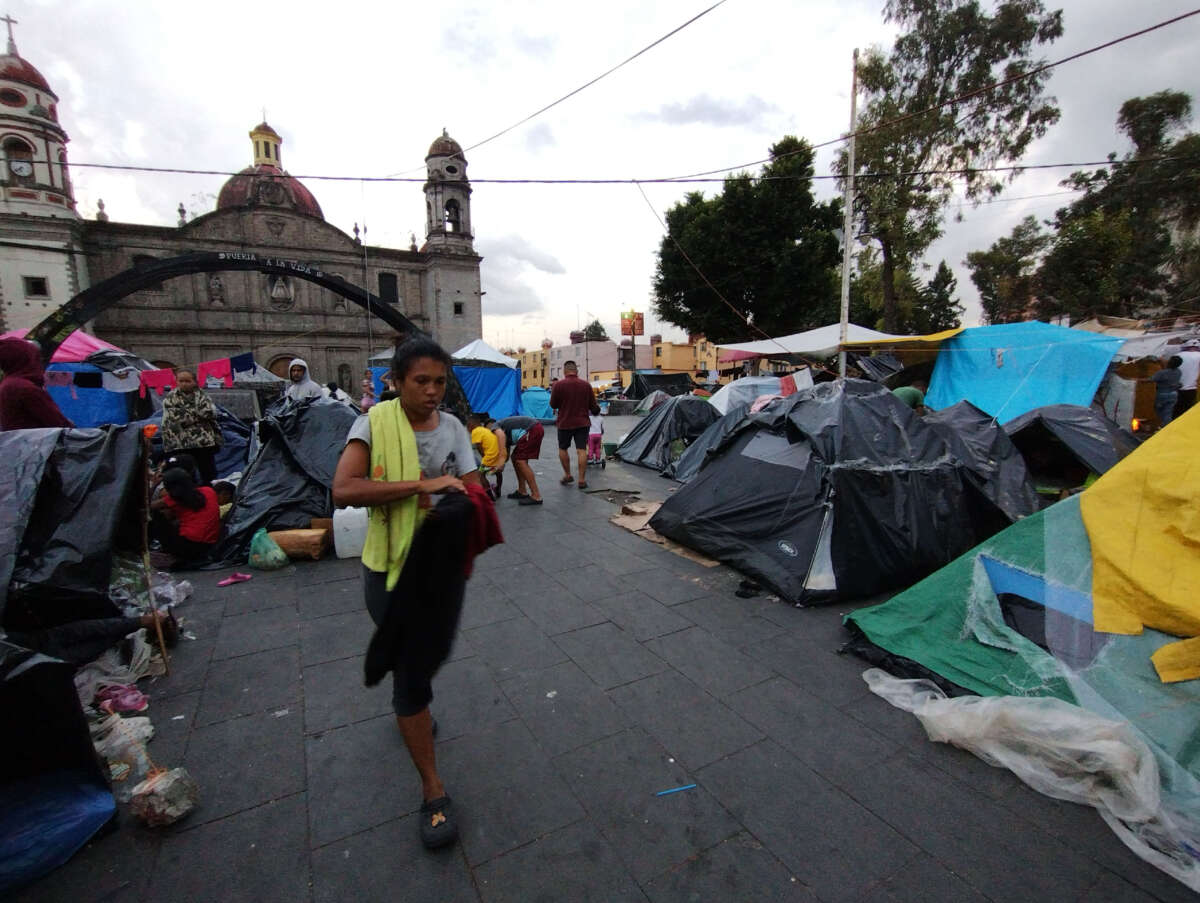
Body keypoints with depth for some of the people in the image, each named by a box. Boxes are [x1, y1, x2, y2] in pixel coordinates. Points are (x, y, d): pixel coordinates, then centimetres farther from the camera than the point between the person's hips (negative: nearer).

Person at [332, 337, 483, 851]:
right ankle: (432, 789, 20)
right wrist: (420, 485, -30)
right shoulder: (375, 424, -12)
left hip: (444, 565, 4)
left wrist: (461, 511, -23)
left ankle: (410, 706, 58)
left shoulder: (454, 429, 0)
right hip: (391, 565, -4)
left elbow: (473, 496, 1)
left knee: (428, 653, 23)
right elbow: (343, 490, -25)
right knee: (409, 668, 4)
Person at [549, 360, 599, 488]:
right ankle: (582, 480, 1)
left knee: (562, 449, 16)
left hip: (564, 423, -1)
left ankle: (567, 475, 23)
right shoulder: (586, 385, -1)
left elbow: (553, 404, -3)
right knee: (582, 450, 2)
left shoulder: (558, 385, -10)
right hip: (582, 422, 2)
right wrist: (597, 410, 27)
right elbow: (593, 406, 6)